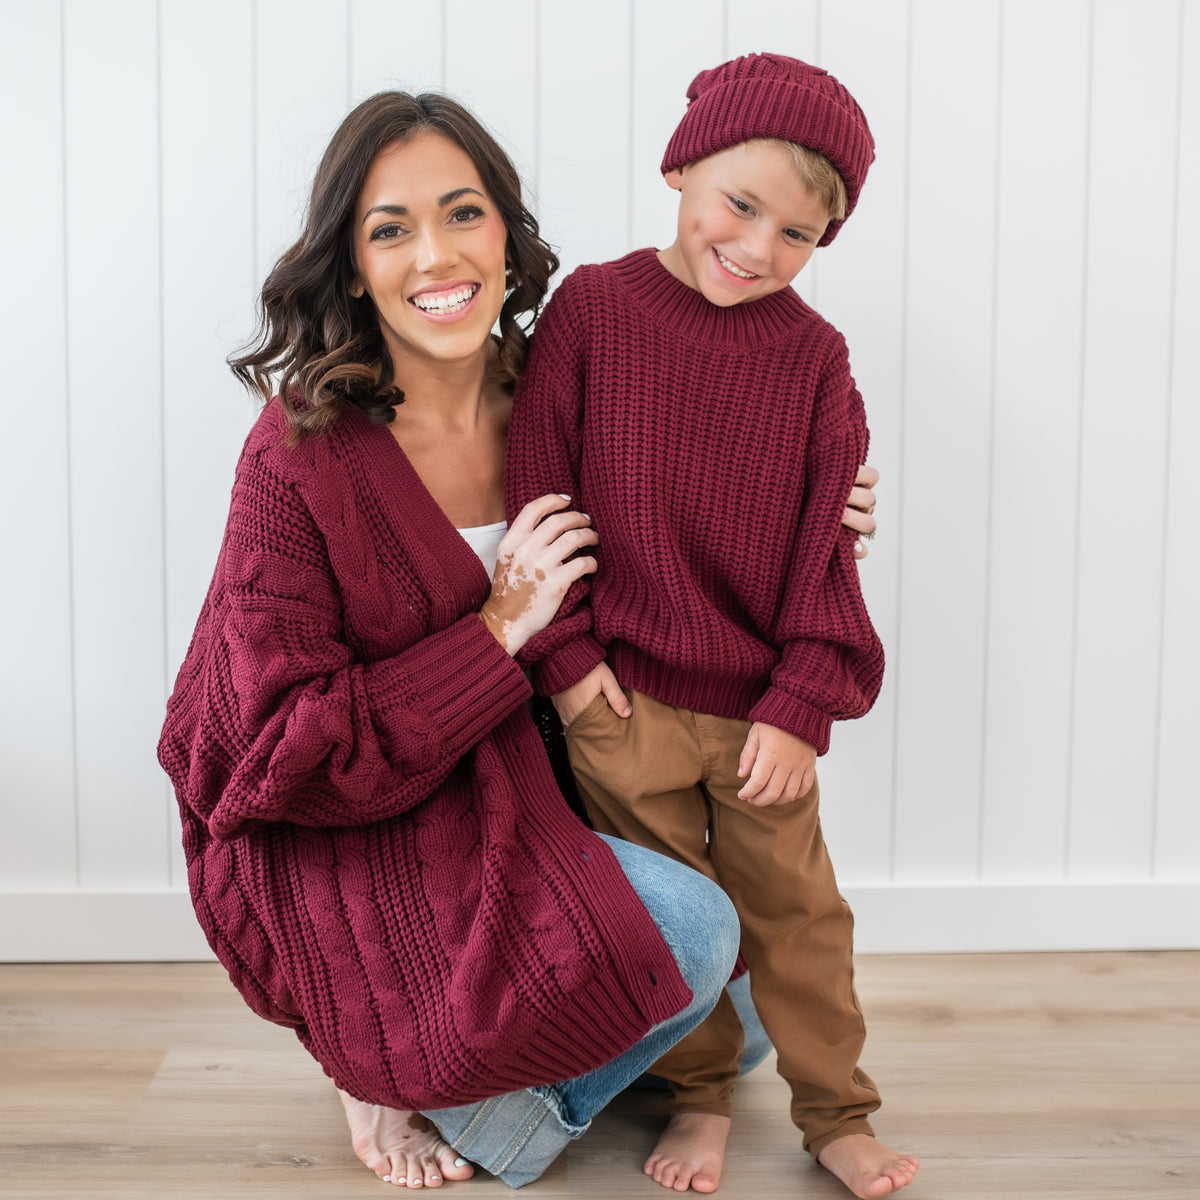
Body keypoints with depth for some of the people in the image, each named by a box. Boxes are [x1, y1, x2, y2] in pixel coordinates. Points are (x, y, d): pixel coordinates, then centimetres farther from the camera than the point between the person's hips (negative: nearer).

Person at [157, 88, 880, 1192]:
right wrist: (500, 632, -22)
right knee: (689, 932, -21)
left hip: (497, 789, 6)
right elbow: (286, 758, -21)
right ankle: (393, 1073, 1)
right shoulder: (300, 455, -20)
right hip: (326, 847, -6)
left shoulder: (536, 402, -3)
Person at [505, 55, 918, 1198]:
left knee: (794, 908, 13)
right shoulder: (591, 308, -7)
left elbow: (825, 537, -3)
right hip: (623, 697, 0)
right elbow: (539, 484, -4)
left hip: (762, 706, 1)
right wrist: (564, 652, -6)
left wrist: (801, 703, -9)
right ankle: (698, 1095, 33)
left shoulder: (812, 354, -4)